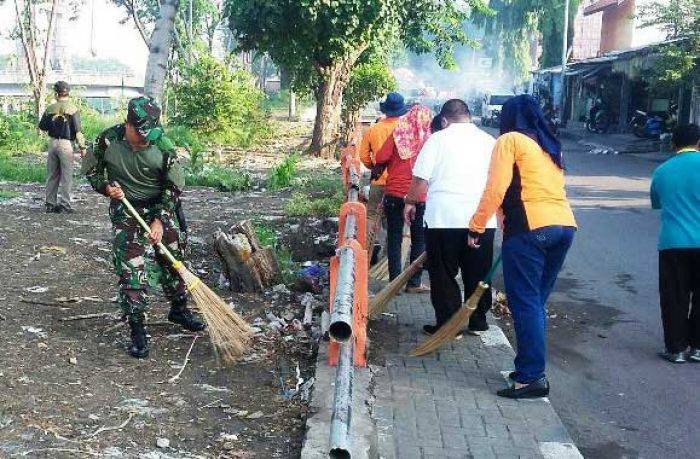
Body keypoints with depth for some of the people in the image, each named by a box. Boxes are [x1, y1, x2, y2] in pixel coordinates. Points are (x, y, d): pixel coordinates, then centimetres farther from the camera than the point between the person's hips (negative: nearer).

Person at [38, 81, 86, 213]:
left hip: (52, 143, 4)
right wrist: (82, 147, -6)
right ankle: (64, 204, -1)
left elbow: (42, 126, 12)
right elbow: (78, 129, -11)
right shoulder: (72, 108, -8)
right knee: (66, 175, 1)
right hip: (66, 143, -4)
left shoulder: (50, 108, 4)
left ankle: (50, 203, 16)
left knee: (52, 175, 12)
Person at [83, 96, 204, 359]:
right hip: (126, 211, -2)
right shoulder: (108, 141, -17)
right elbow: (91, 170, 2)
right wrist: (106, 187, -18)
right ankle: (137, 329, -2)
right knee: (131, 268, -10)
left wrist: (160, 220, -16)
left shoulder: (164, 147, -18)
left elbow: (174, 187, -10)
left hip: (161, 209, 2)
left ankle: (179, 310, 34)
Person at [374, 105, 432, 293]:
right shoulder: (428, 139, -5)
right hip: (418, 197, 0)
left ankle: (395, 282, 7)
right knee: (419, 240, 12)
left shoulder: (398, 134, -5)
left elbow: (380, 159, -8)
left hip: (394, 194, 1)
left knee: (394, 239, 8)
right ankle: (414, 283, 11)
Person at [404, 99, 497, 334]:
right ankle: (478, 321, 20)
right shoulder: (489, 141, 10)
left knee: (443, 274, 6)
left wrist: (410, 203, 11)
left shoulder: (438, 139, -1)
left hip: (444, 218, -4)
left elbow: (421, 180, -4)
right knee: (478, 273, 13)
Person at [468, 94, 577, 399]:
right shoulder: (551, 146, 24)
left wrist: (476, 227, -3)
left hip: (530, 228, -7)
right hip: (564, 225, 7)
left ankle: (532, 377, -7)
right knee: (536, 302, 14)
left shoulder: (510, 140, 3)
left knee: (525, 303, -5)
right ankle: (530, 367, 19)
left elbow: (495, 189, -7)